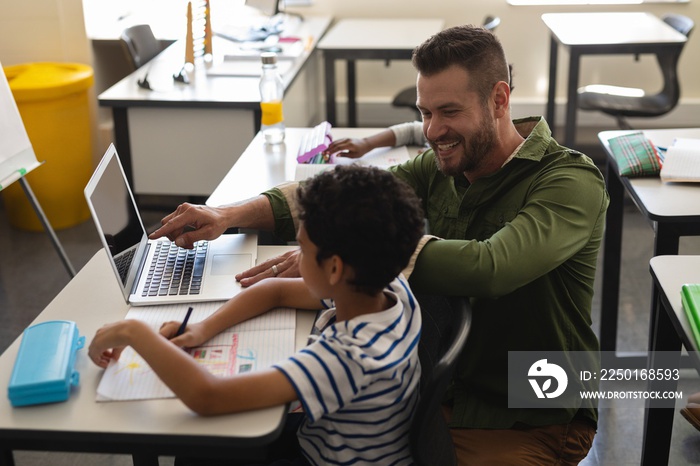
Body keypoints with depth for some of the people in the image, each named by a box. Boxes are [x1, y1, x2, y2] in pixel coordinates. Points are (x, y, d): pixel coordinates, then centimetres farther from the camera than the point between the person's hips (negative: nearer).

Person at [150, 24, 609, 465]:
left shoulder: (571, 182, -19)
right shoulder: (442, 167, 1)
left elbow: (488, 267, -35)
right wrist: (230, 215, -17)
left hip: (532, 423, -5)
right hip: (446, 392, 5)